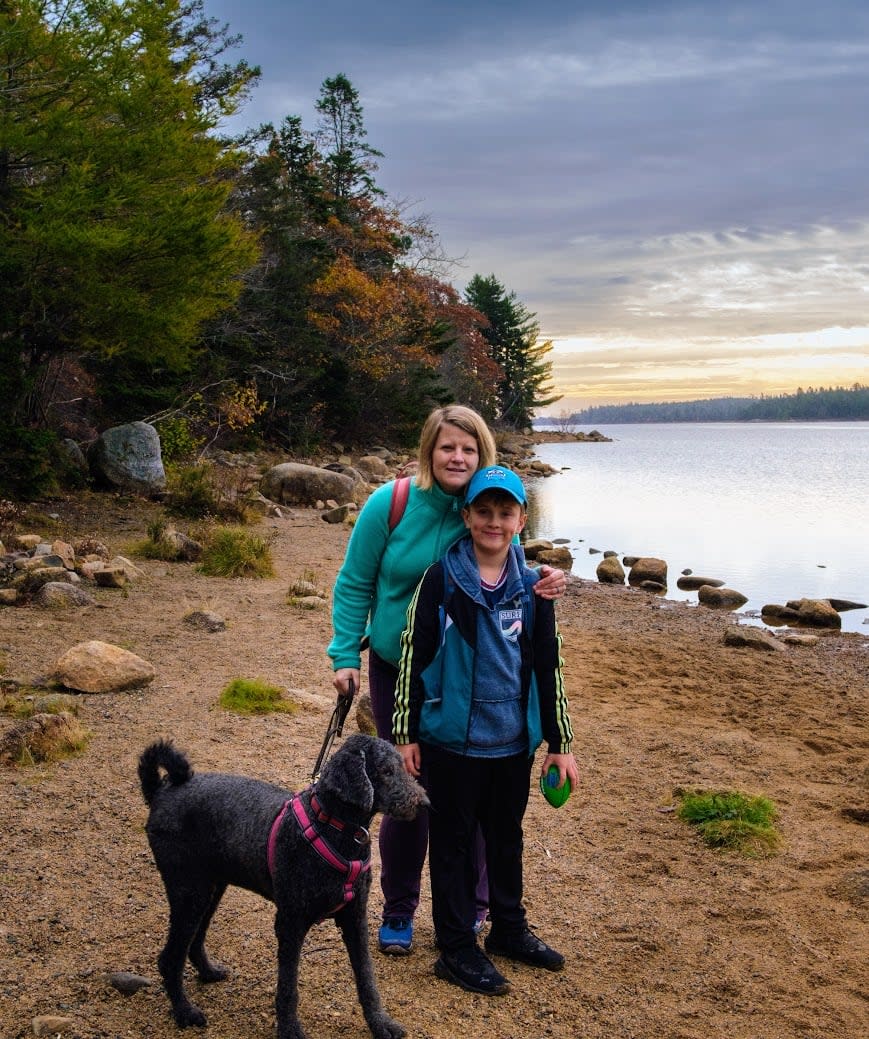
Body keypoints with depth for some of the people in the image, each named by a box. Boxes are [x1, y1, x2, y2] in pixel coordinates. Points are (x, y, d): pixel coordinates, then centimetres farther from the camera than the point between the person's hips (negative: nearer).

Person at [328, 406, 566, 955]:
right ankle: (399, 911, 27)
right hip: (397, 670, -1)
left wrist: (543, 583, -20)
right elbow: (354, 584, -4)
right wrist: (345, 655, -7)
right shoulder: (390, 504, -13)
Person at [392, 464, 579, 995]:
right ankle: (457, 948, 21)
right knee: (453, 842, 8)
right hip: (452, 739, -3)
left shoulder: (532, 586, 1)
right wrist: (406, 732, -4)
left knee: (508, 837, 18)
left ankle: (510, 928, 37)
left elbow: (548, 667, 6)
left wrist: (560, 743, 7)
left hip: (514, 742, 4)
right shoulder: (442, 579, -8)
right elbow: (414, 657, -4)